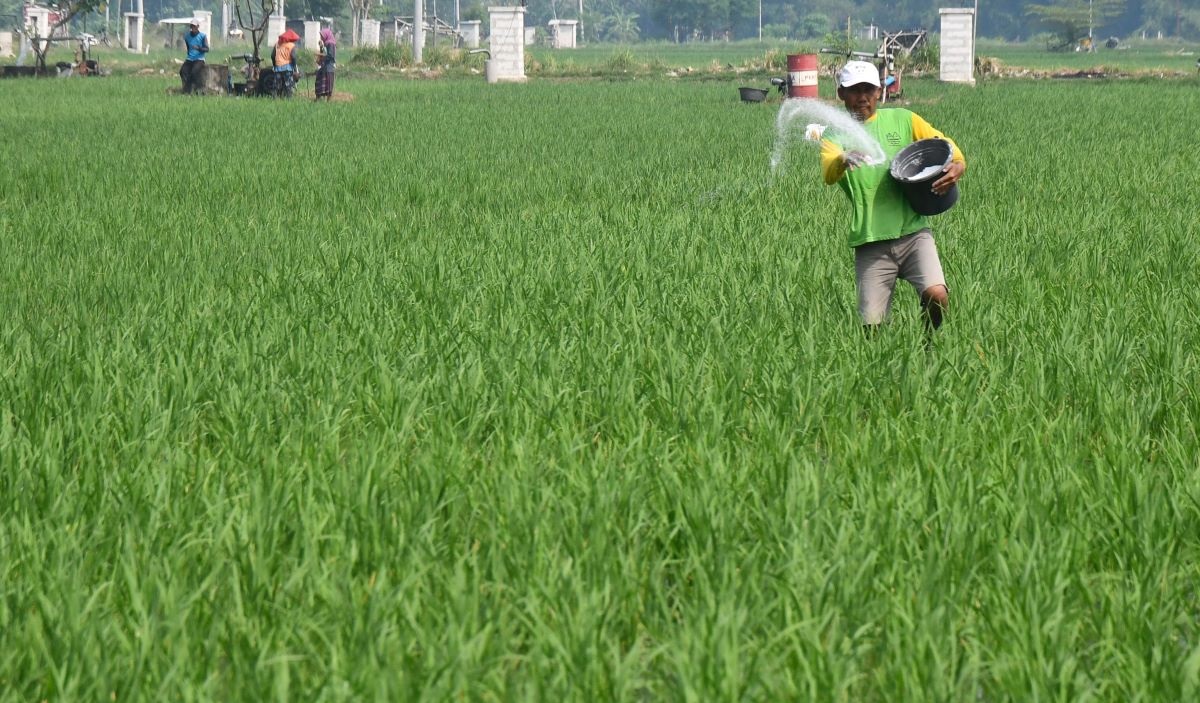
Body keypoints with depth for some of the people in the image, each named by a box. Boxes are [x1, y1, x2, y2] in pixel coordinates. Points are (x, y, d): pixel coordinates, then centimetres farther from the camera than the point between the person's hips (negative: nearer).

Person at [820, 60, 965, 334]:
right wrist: (844, 160, -38)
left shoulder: (902, 120, 13)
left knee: (936, 295, -22)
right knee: (871, 326, -10)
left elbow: (949, 148, 16)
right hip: (871, 243, -1)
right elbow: (828, 174, -13)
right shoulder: (834, 134, 8)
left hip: (913, 232, 1)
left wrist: (957, 168, -8)